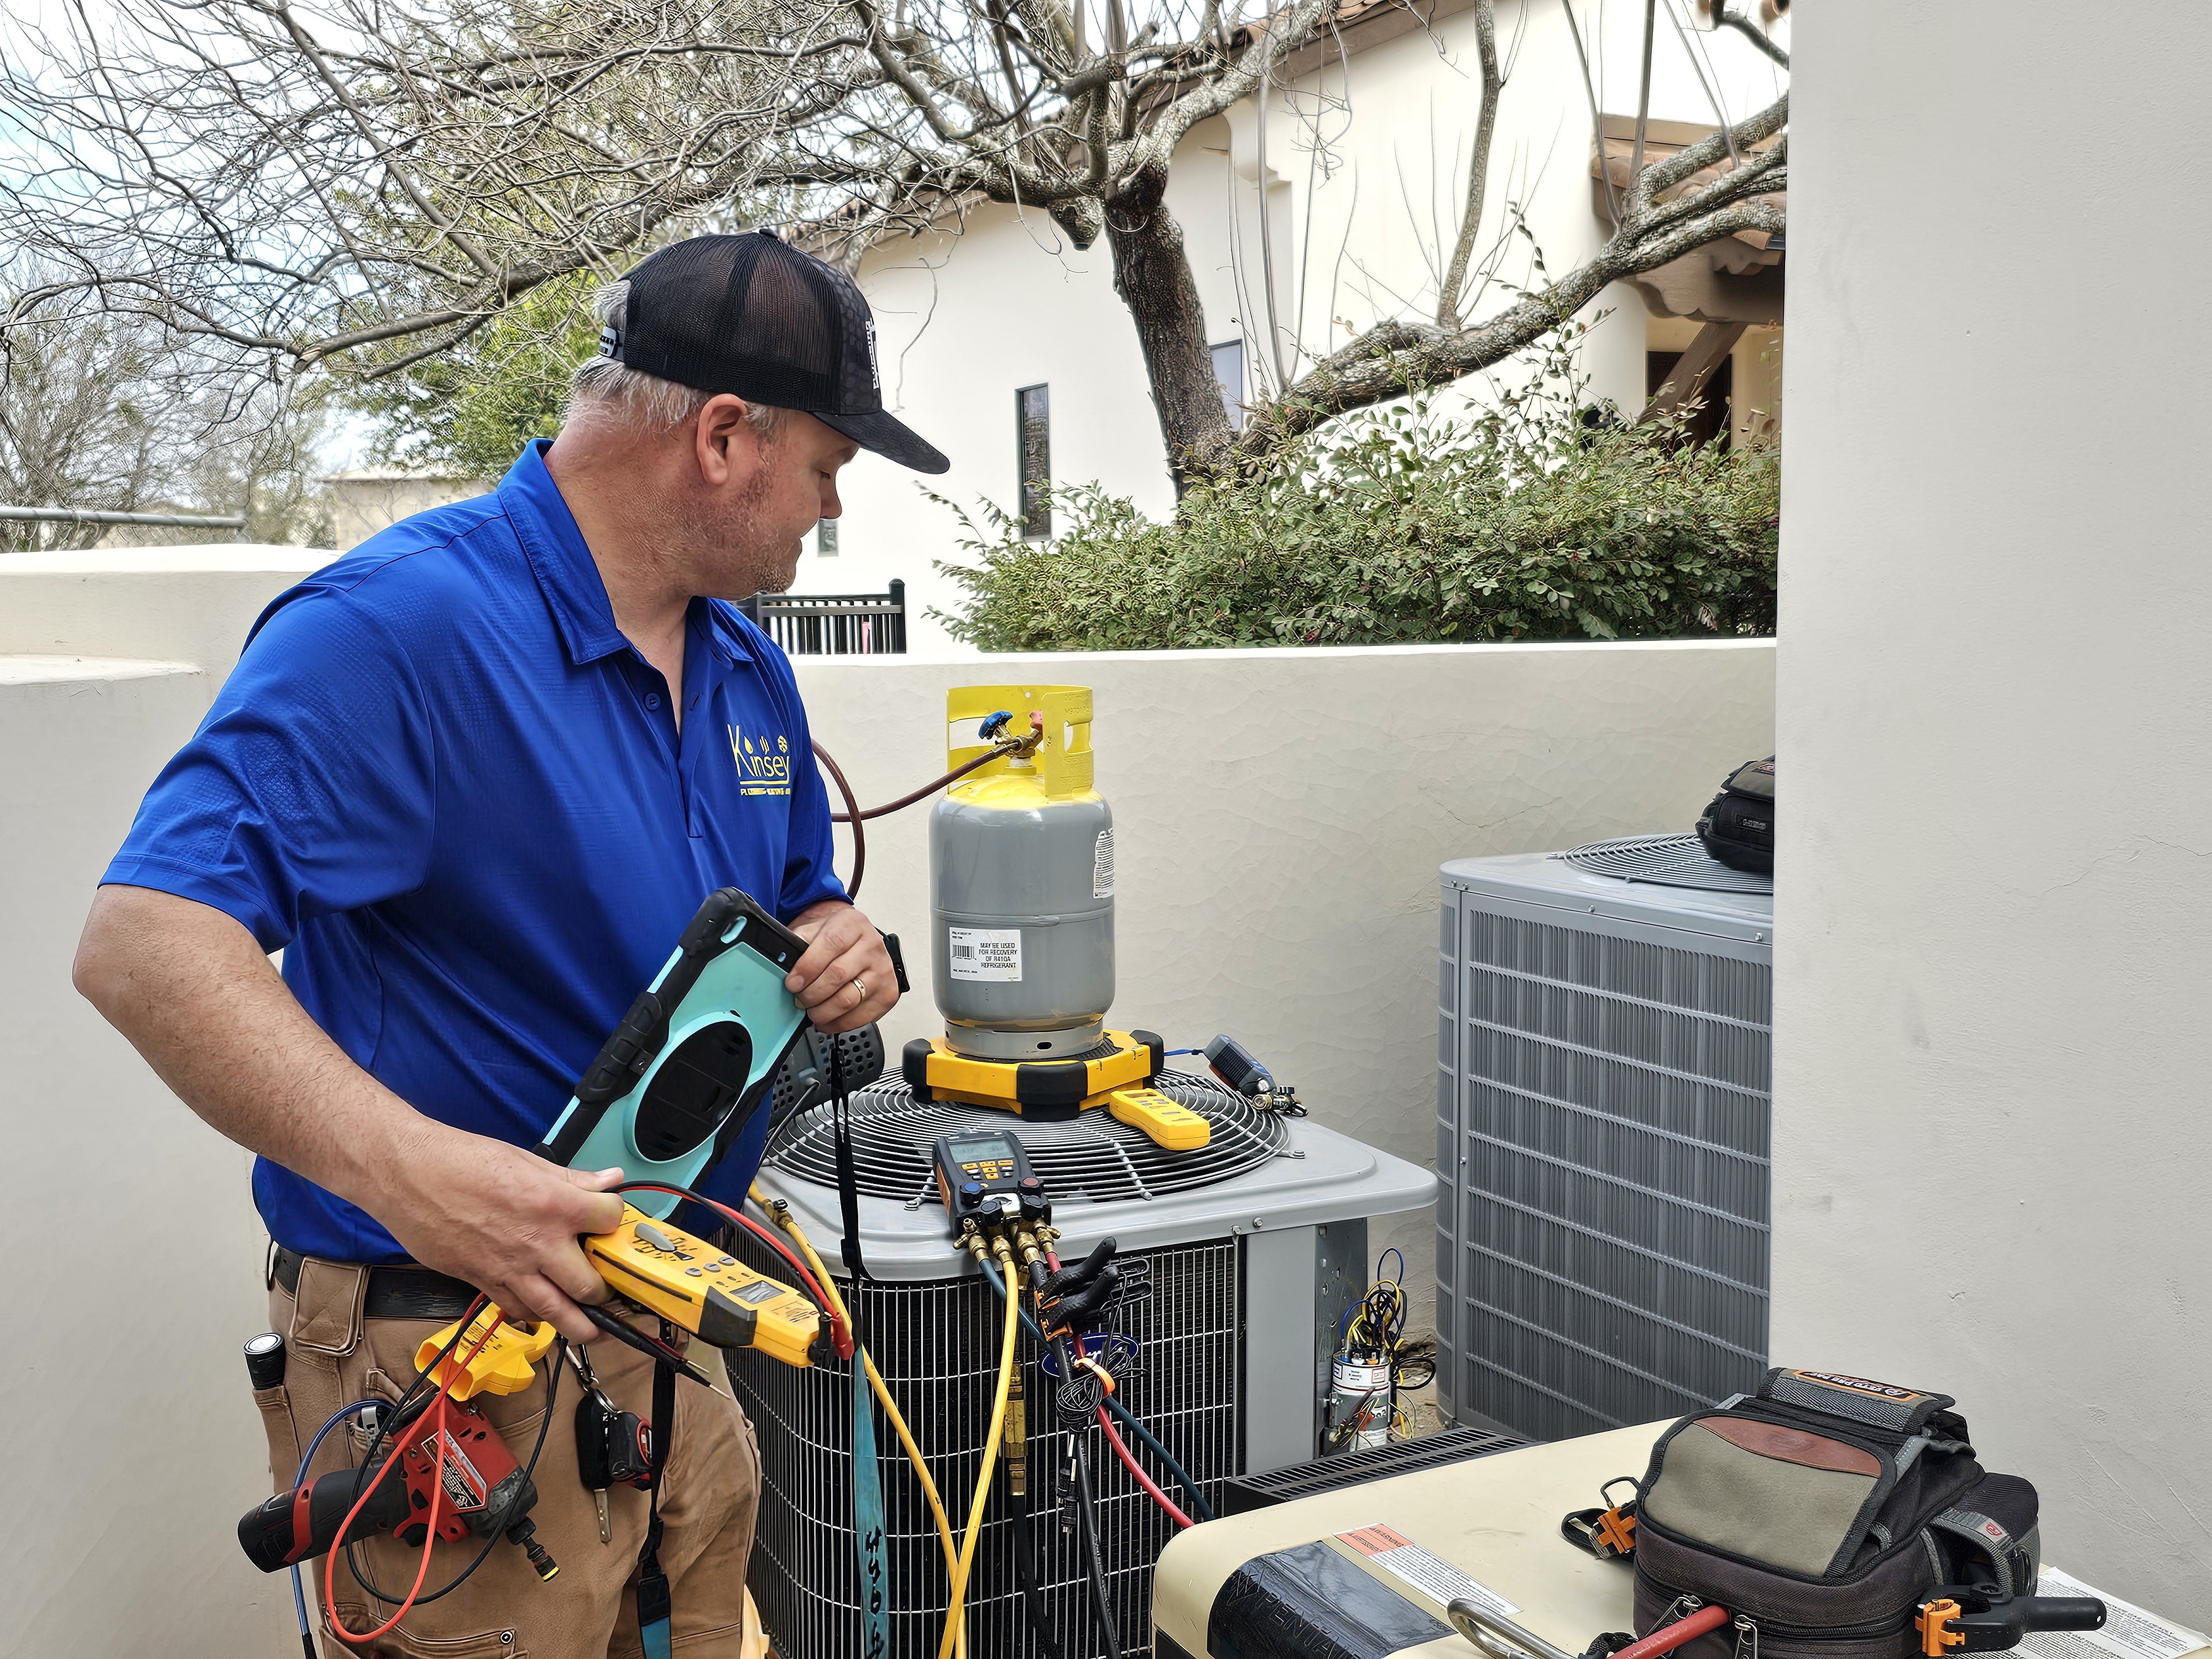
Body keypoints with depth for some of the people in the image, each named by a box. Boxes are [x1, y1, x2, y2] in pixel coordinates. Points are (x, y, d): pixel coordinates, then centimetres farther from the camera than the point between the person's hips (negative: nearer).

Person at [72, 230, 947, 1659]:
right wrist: (408, 1165, -39)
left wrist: (840, 953, -4)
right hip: (459, 1364, -8)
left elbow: (796, 904, 21)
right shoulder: (401, 624, -20)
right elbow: (143, 942, -27)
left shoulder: (747, 664, 8)